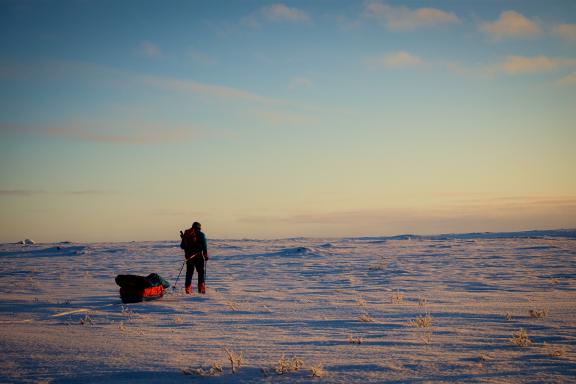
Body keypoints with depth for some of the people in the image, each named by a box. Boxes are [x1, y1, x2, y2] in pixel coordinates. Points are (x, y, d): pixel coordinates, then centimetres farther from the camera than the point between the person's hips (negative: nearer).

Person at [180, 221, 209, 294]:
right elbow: (204, 245, -9)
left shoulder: (186, 234, 10)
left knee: (189, 273, 11)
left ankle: (188, 289, 4)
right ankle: (201, 289, -4)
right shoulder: (200, 234, -2)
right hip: (198, 256, -4)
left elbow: (182, 246, 14)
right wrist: (206, 255, -4)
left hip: (189, 257, 4)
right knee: (201, 272, 5)